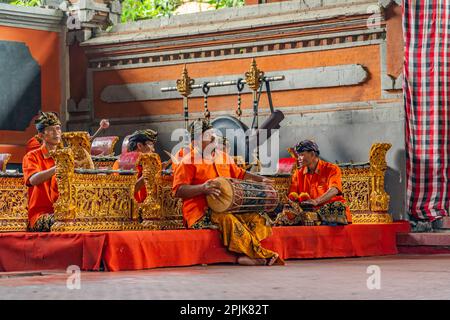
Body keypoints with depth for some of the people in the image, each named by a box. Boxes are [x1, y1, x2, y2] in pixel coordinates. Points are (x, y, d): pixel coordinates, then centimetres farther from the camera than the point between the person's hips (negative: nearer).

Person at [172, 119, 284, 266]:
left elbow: (240, 174, 32)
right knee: (227, 219, -33)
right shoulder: (188, 161, -7)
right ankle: (264, 256, -29)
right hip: (200, 215, -8)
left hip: (226, 208, 8)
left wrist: (260, 180, 18)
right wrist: (202, 188, -32)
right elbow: (178, 191, -17)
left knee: (255, 218, -11)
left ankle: (245, 255, -26)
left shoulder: (223, 157, 16)